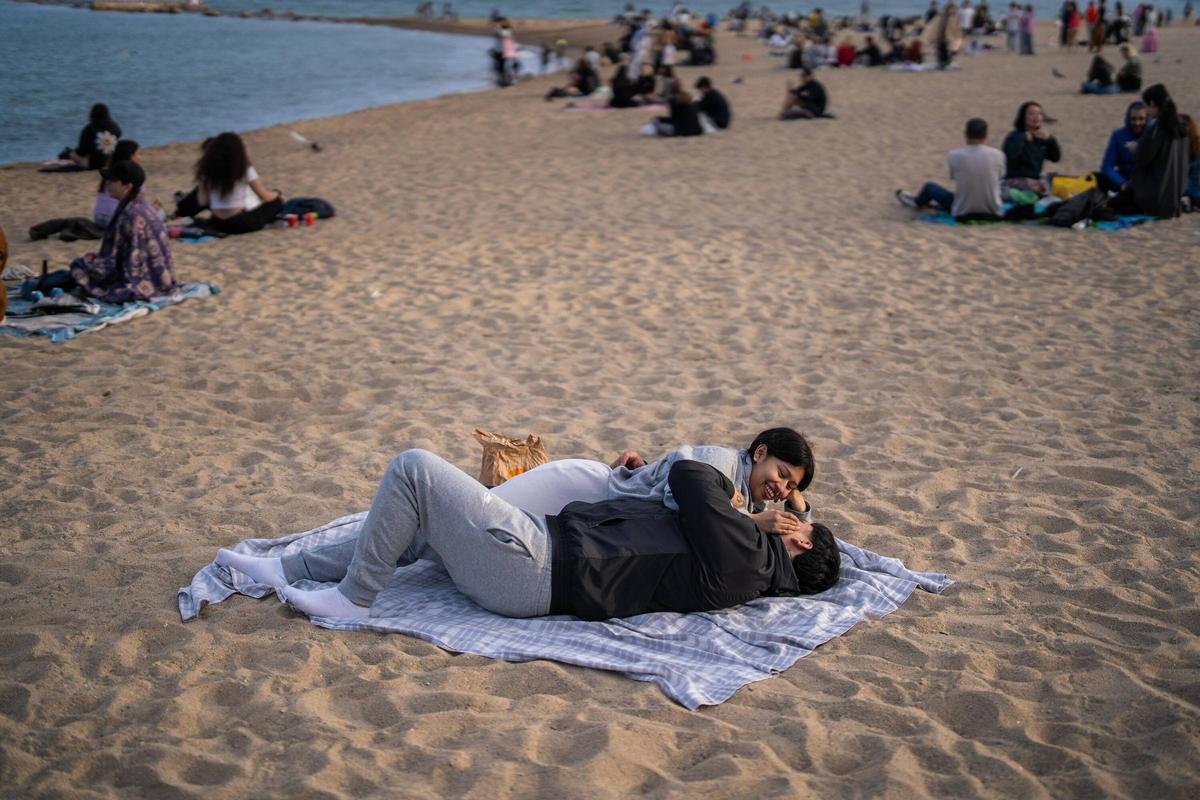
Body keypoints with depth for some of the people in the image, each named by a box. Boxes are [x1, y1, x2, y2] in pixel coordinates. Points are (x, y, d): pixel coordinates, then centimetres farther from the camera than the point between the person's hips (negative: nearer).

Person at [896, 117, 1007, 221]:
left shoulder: (955, 155, -15)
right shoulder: (997, 155, -11)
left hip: (963, 214, -2)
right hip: (994, 213, 2)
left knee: (929, 187, 24)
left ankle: (918, 202, 60)